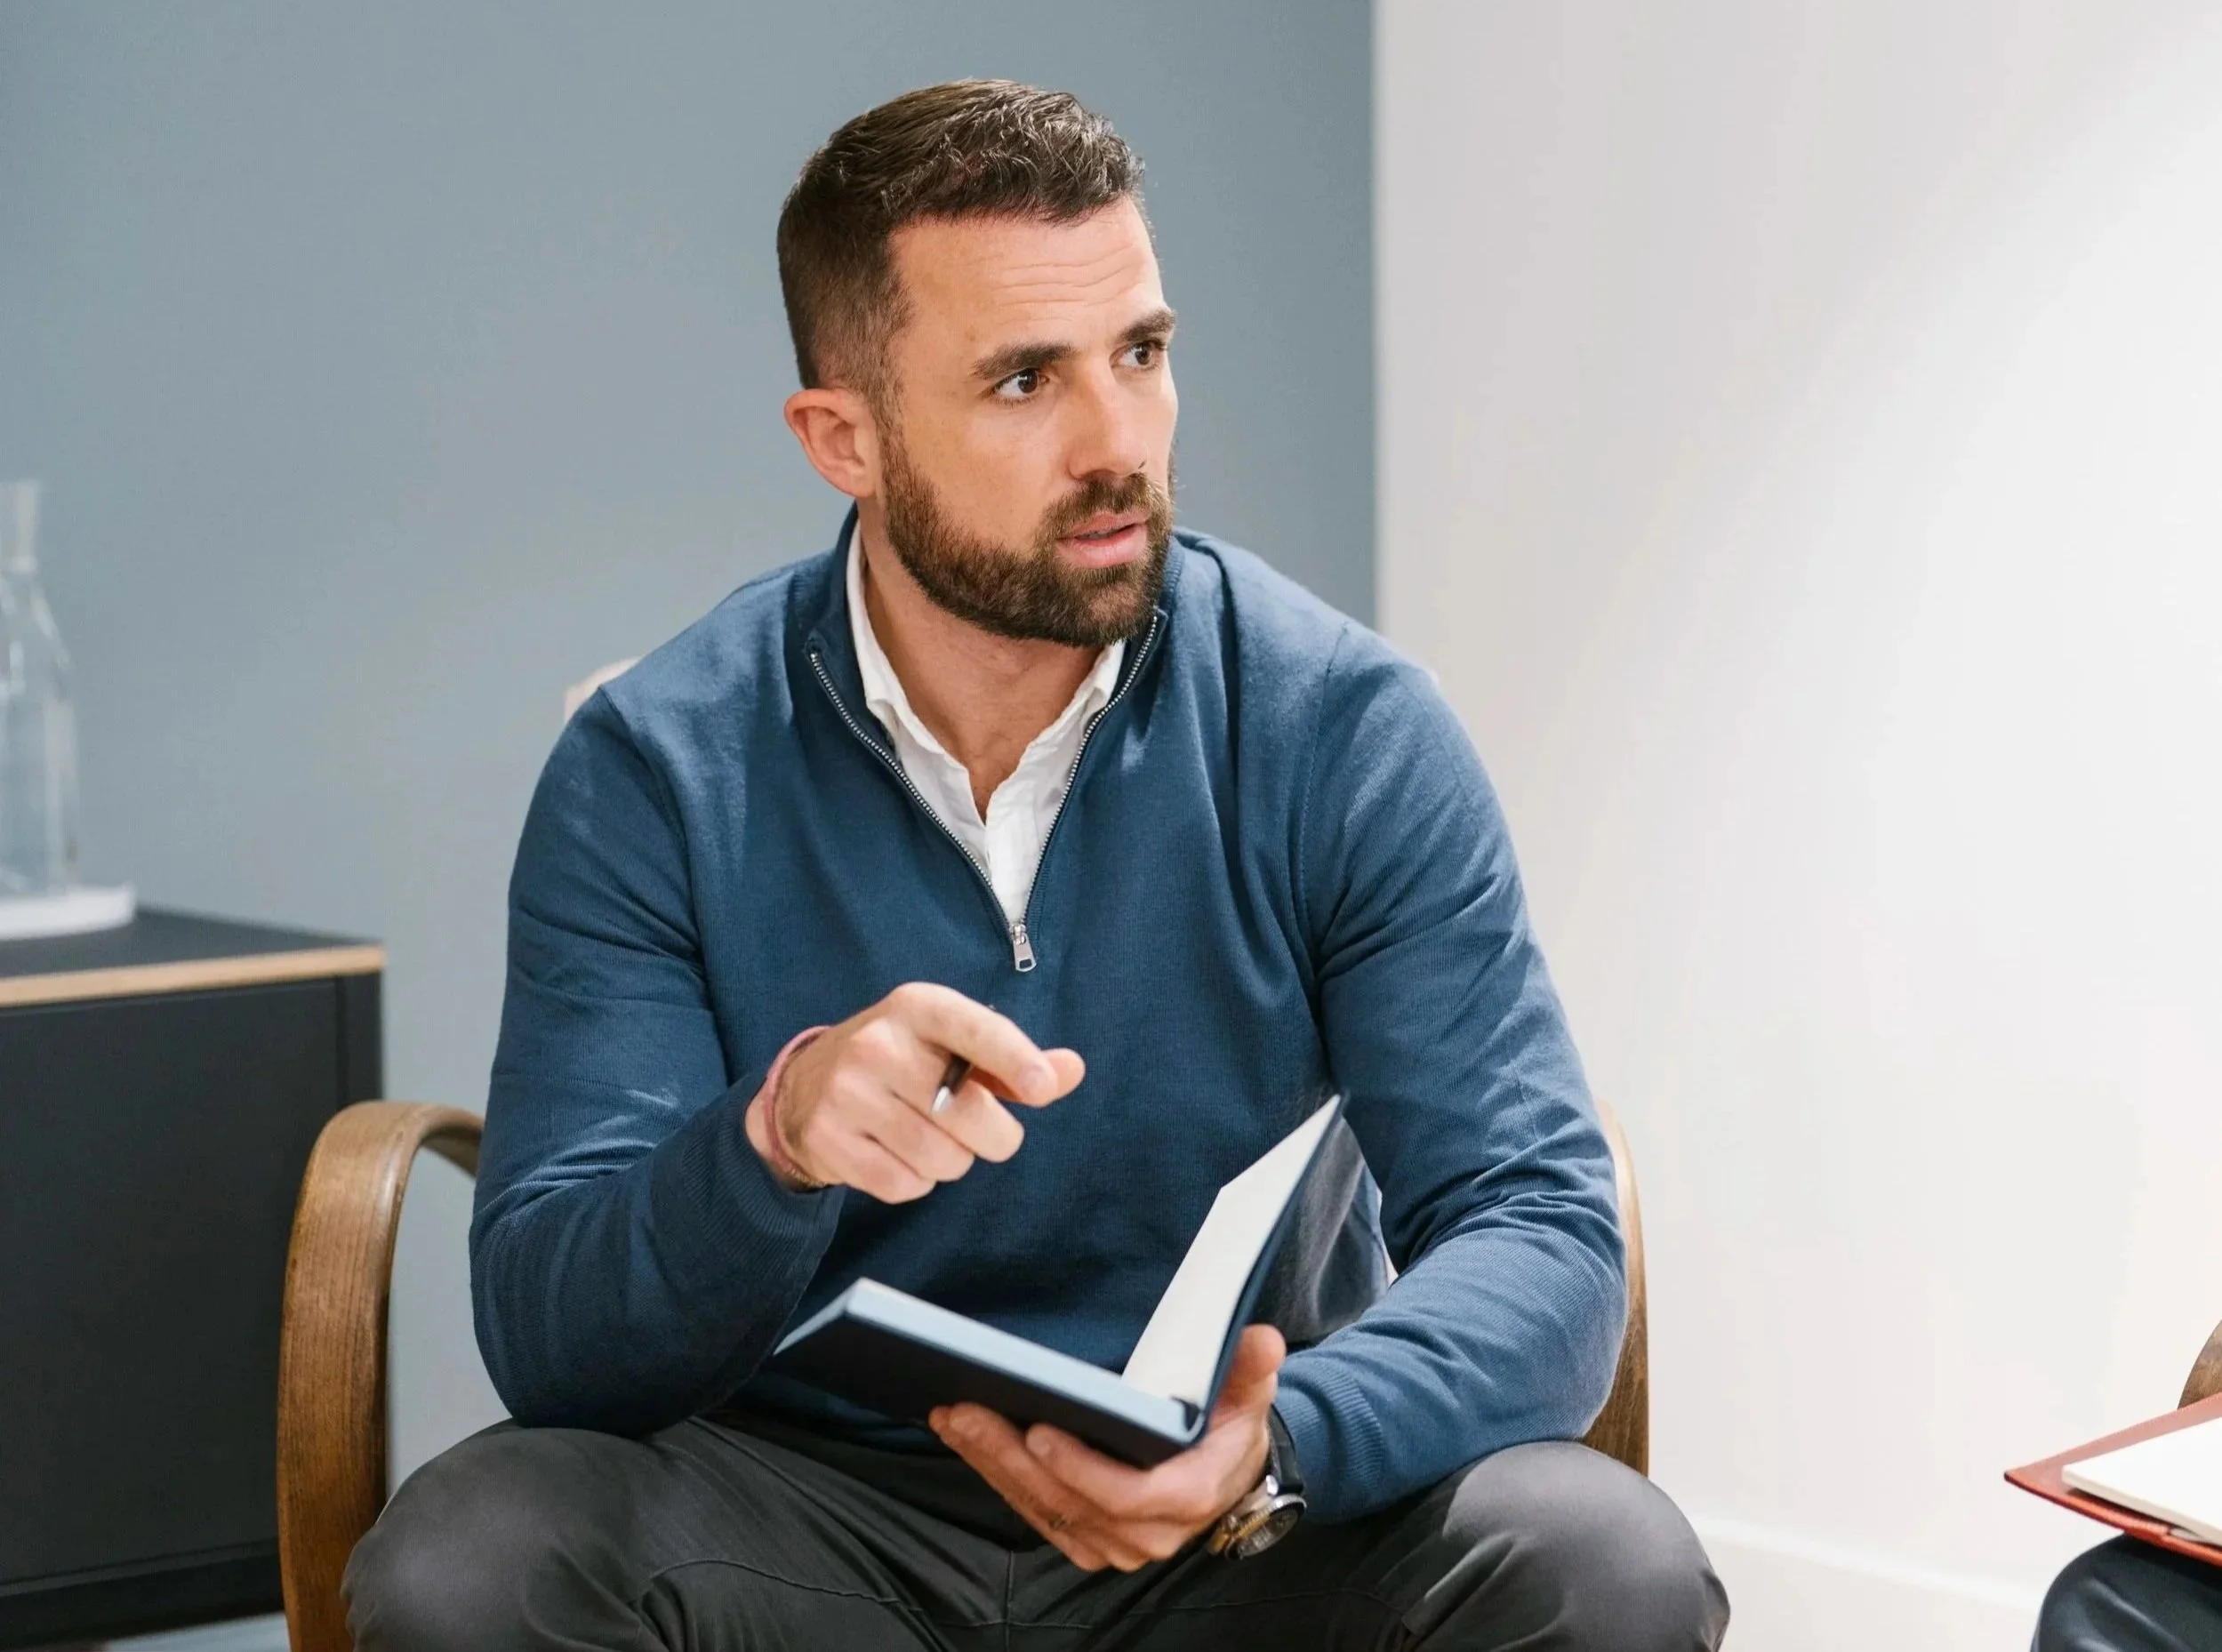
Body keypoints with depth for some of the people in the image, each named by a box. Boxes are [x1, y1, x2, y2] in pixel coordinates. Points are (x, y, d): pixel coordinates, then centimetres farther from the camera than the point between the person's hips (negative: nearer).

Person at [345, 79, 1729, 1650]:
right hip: (807, 1508, 0)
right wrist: (778, 1139, -34)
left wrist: (1277, 1449, -34)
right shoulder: (653, 774, -7)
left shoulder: (1345, 731, -7)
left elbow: (1543, 1232, -12)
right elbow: (545, 1335, -12)